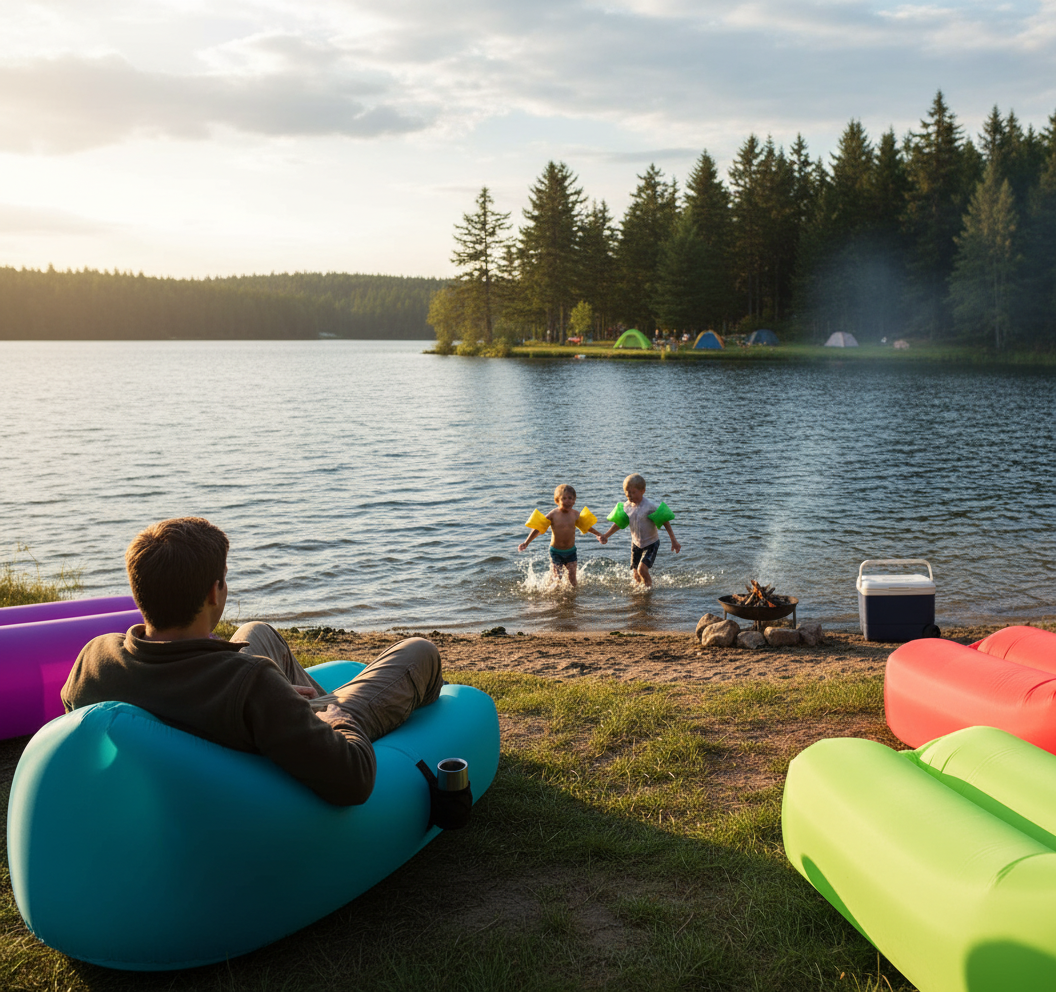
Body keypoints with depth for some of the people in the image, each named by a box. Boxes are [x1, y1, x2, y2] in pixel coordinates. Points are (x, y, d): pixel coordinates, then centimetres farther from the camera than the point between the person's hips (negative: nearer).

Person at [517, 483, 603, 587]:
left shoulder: (575, 515, -3)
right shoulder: (553, 515, -13)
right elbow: (538, 529, -9)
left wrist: (598, 535, 26)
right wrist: (526, 542, -14)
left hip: (571, 551, 3)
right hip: (556, 552, -3)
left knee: (572, 580, 1)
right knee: (557, 579, -5)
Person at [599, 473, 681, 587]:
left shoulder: (650, 506, -22)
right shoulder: (626, 506, -5)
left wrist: (674, 541, -12)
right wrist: (606, 535, 5)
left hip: (651, 544, -5)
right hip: (636, 544, 5)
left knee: (642, 569, -23)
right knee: (636, 575, 8)